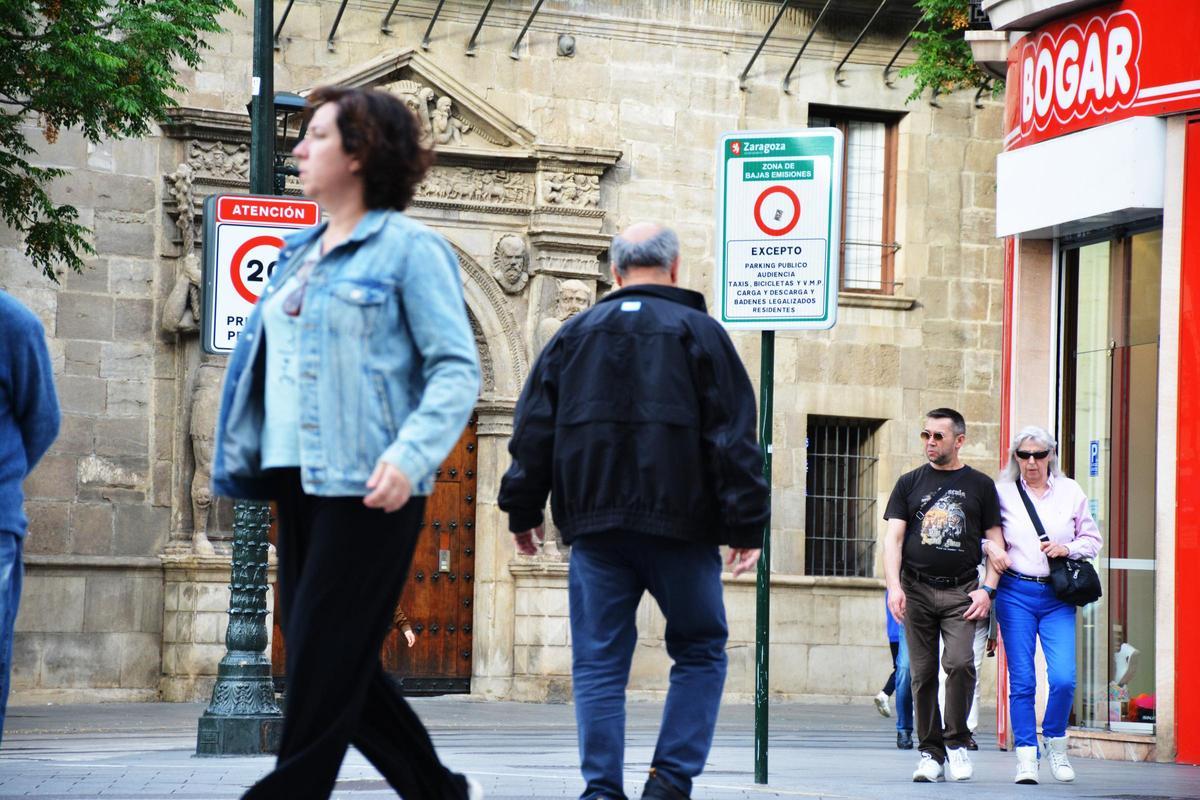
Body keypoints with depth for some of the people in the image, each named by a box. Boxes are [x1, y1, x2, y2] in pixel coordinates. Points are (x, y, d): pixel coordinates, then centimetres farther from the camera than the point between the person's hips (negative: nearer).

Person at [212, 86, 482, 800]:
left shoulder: (409, 248, -6)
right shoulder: (302, 252, 17)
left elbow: (458, 369, -12)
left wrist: (410, 455, -24)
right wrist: (242, 457, 13)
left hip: (365, 485, -8)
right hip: (300, 476, 8)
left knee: (323, 660, -6)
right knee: (338, 659, 10)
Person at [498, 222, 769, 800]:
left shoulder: (573, 334, 12)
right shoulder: (700, 332, 3)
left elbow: (533, 431, 11)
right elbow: (733, 437, -3)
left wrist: (523, 510, 17)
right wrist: (746, 526, -2)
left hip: (595, 525, 2)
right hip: (679, 526, -2)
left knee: (599, 663, 4)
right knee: (700, 651, 10)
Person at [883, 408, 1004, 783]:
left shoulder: (980, 485, 9)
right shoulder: (910, 483, 10)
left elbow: (995, 541, 8)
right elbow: (893, 537, 5)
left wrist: (987, 589, -5)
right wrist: (894, 586, -8)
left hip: (961, 591, -1)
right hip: (917, 590, 1)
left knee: (960, 663, -17)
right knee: (923, 674, 1)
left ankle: (956, 742, -1)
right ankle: (930, 752, 9)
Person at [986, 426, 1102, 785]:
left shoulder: (1070, 492, 8)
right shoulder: (1002, 493, 4)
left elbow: (1092, 539, 13)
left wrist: (1068, 548, -6)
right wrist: (990, 548, -8)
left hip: (1058, 596, 0)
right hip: (1015, 593, 0)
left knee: (1063, 678, -11)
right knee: (1021, 681, -2)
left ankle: (1055, 743, 14)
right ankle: (1026, 756, 6)